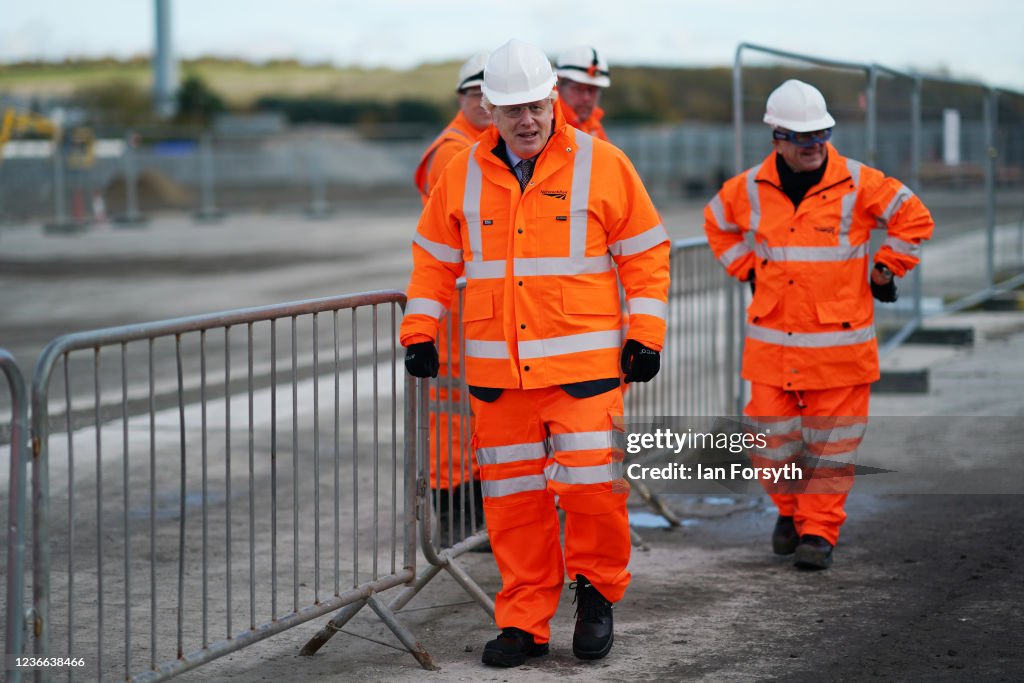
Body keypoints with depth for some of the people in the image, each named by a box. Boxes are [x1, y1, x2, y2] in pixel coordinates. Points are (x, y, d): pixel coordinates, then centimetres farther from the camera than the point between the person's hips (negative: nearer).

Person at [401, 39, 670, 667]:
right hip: (497, 372, 3)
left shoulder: (602, 165, -1)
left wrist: (645, 335, -2)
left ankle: (598, 589, 19)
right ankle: (524, 623, 17)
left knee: (590, 481, -8)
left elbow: (645, 252, 3)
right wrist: (420, 332, 9)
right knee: (513, 497, 6)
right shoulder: (463, 175, 7)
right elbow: (435, 258, 16)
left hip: (584, 367, -3)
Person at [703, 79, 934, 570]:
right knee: (772, 435, 4)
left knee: (830, 442, 1)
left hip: (838, 343, -2)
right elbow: (718, 223, 23)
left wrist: (884, 269, 5)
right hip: (770, 341, 2)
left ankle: (818, 531, 9)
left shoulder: (858, 185, -5)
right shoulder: (751, 189, 3)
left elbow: (914, 218, 5)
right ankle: (790, 511, 28)